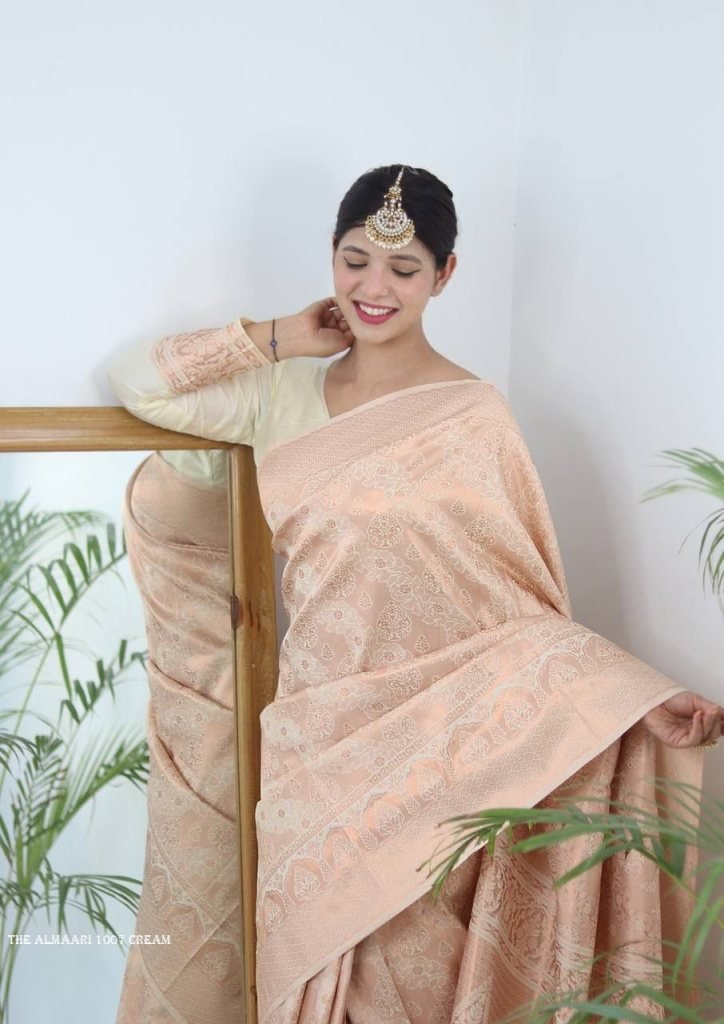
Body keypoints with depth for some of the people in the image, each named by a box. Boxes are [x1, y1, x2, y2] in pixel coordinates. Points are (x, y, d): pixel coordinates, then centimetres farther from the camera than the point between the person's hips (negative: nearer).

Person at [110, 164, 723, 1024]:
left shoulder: (472, 416, -9)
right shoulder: (289, 389, 6)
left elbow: (519, 607, -10)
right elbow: (138, 382, 8)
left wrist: (641, 700, -23)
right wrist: (281, 337, 2)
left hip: (427, 741, -4)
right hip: (312, 732, 4)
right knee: (310, 947, 14)